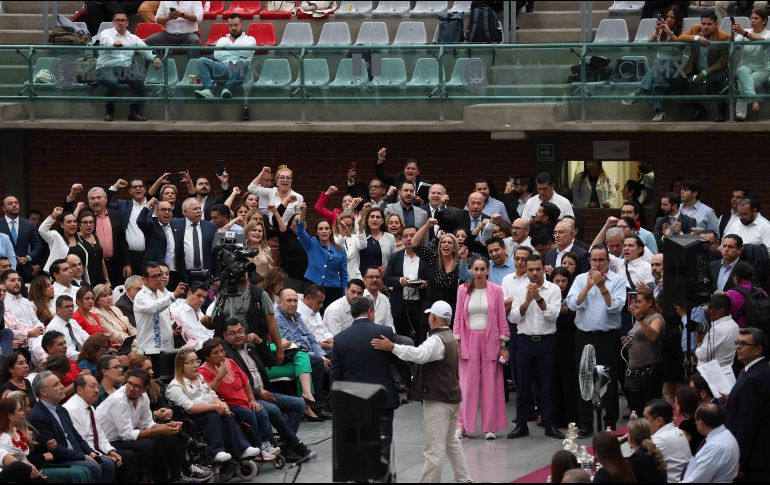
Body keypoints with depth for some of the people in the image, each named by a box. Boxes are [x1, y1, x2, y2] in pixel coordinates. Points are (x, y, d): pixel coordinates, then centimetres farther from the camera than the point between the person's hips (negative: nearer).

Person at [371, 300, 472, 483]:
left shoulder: (437, 340, -19)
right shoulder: (449, 336, 13)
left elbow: (420, 355, -38)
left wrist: (392, 347, -43)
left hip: (438, 400, -10)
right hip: (451, 397, 10)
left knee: (434, 450, -9)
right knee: (451, 442, 24)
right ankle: (463, 479, 29)